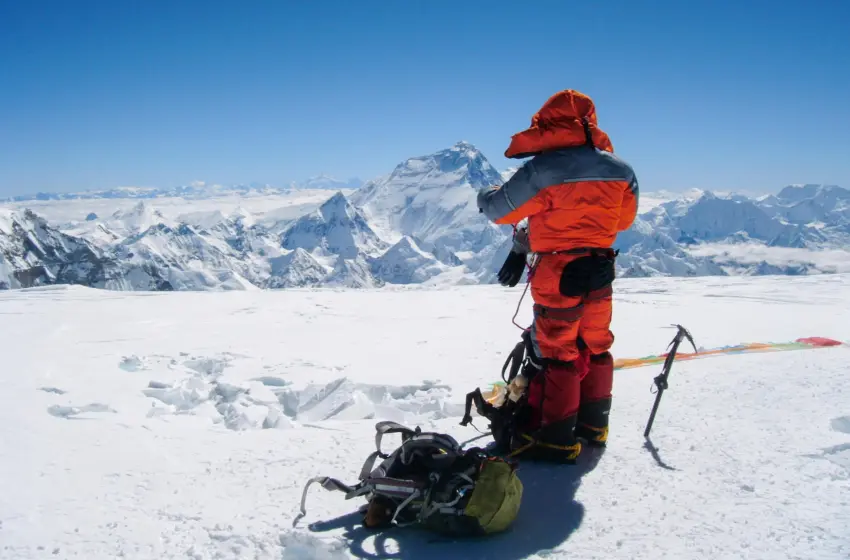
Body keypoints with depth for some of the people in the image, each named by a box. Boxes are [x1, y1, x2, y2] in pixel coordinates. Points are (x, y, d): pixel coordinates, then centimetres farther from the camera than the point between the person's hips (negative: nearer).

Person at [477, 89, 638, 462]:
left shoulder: (542, 170, -16)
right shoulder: (620, 168, 1)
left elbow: (499, 211, -9)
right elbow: (625, 218, 11)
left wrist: (485, 196, 14)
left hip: (557, 274, -5)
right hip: (600, 271, 6)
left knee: (556, 353, 3)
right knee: (595, 347, 17)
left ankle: (556, 438, 10)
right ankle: (593, 425, 30)